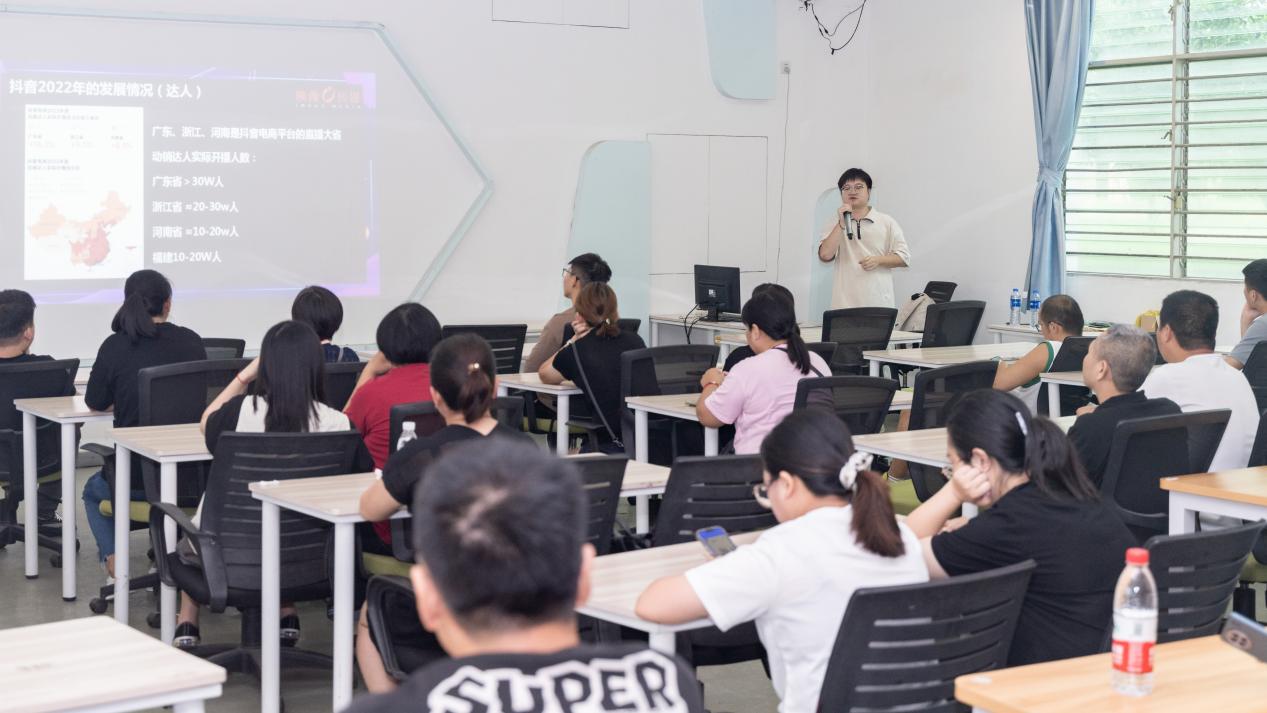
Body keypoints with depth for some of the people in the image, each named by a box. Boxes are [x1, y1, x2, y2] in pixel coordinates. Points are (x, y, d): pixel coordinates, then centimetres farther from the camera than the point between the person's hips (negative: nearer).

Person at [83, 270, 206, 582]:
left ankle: (114, 565, 13)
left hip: (135, 477, -3)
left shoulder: (115, 346, -9)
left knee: (93, 490, 32)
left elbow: (95, 403, 4)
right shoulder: (191, 342, -2)